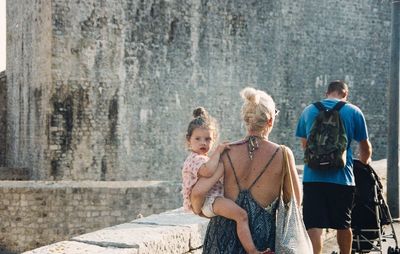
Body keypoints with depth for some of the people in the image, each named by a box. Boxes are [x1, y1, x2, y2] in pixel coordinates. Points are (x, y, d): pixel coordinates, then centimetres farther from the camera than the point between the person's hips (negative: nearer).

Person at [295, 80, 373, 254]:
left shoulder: (308, 111, 8)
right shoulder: (353, 112, 1)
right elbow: (365, 147, 9)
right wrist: (364, 162, 31)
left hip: (312, 176, 1)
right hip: (342, 178, -1)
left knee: (314, 226, -4)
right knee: (344, 225, 17)